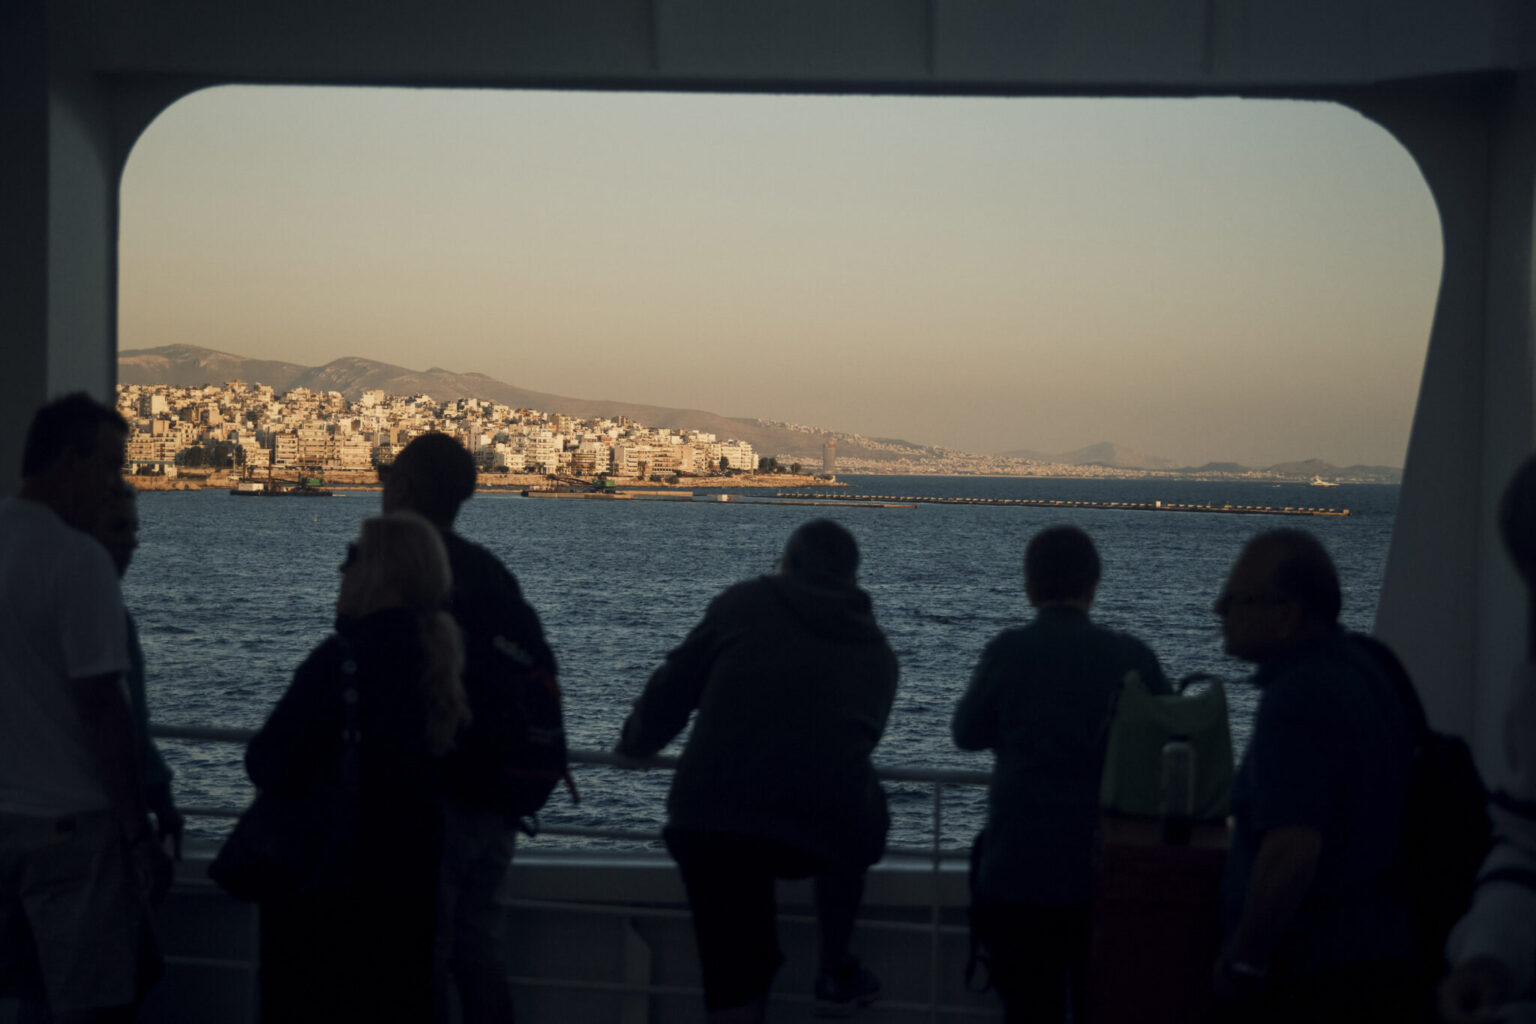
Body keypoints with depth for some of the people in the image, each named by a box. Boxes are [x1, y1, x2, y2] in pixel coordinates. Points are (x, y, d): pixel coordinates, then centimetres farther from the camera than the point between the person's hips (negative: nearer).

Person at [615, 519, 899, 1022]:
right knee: (857, 817, 37)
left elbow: (673, 686, 14)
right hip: (822, 829, 1)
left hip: (707, 818, -1)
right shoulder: (876, 651, 21)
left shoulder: (745, 604, 13)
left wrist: (634, 744, 33)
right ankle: (834, 972, 36)